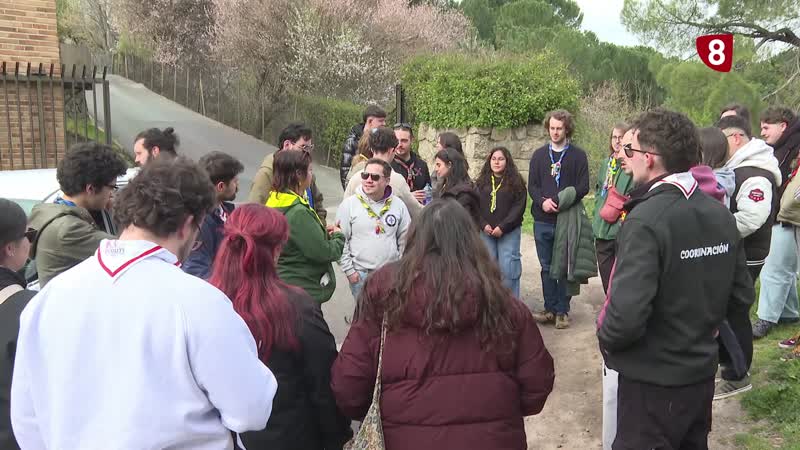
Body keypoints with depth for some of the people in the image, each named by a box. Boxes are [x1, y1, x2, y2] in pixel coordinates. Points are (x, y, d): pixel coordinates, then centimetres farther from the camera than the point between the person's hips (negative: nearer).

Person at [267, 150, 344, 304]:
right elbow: (323, 252, -21)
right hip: (303, 290, -10)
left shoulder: (275, 203, 6)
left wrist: (323, 232, 3)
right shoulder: (298, 212, -24)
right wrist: (338, 237, -3)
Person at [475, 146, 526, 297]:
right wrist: (484, 225, -8)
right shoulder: (481, 182, 11)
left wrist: (503, 227, -13)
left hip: (509, 232, -3)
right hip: (486, 232, 3)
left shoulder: (516, 182, 1)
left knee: (508, 268, -6)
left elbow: (518, 207, -6)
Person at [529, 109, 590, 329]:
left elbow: (583, 187, -4)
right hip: (543, 221, 3)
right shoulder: (539, 155, 10)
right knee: (547, 268, 9)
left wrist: (560, 201, -16)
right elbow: (531, 185, 6)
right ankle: (550, 309, 19)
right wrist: (542, 201, -13)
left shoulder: (578, 155, 1)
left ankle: (562, 311, 14)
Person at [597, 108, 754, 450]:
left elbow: (627, 316, -30)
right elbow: (742, 296, 7)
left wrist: (605, 336, -11)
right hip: (702, 374, 7)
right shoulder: (720, 213, -1)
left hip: (653, 382, -7)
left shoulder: (645, 220, -25)